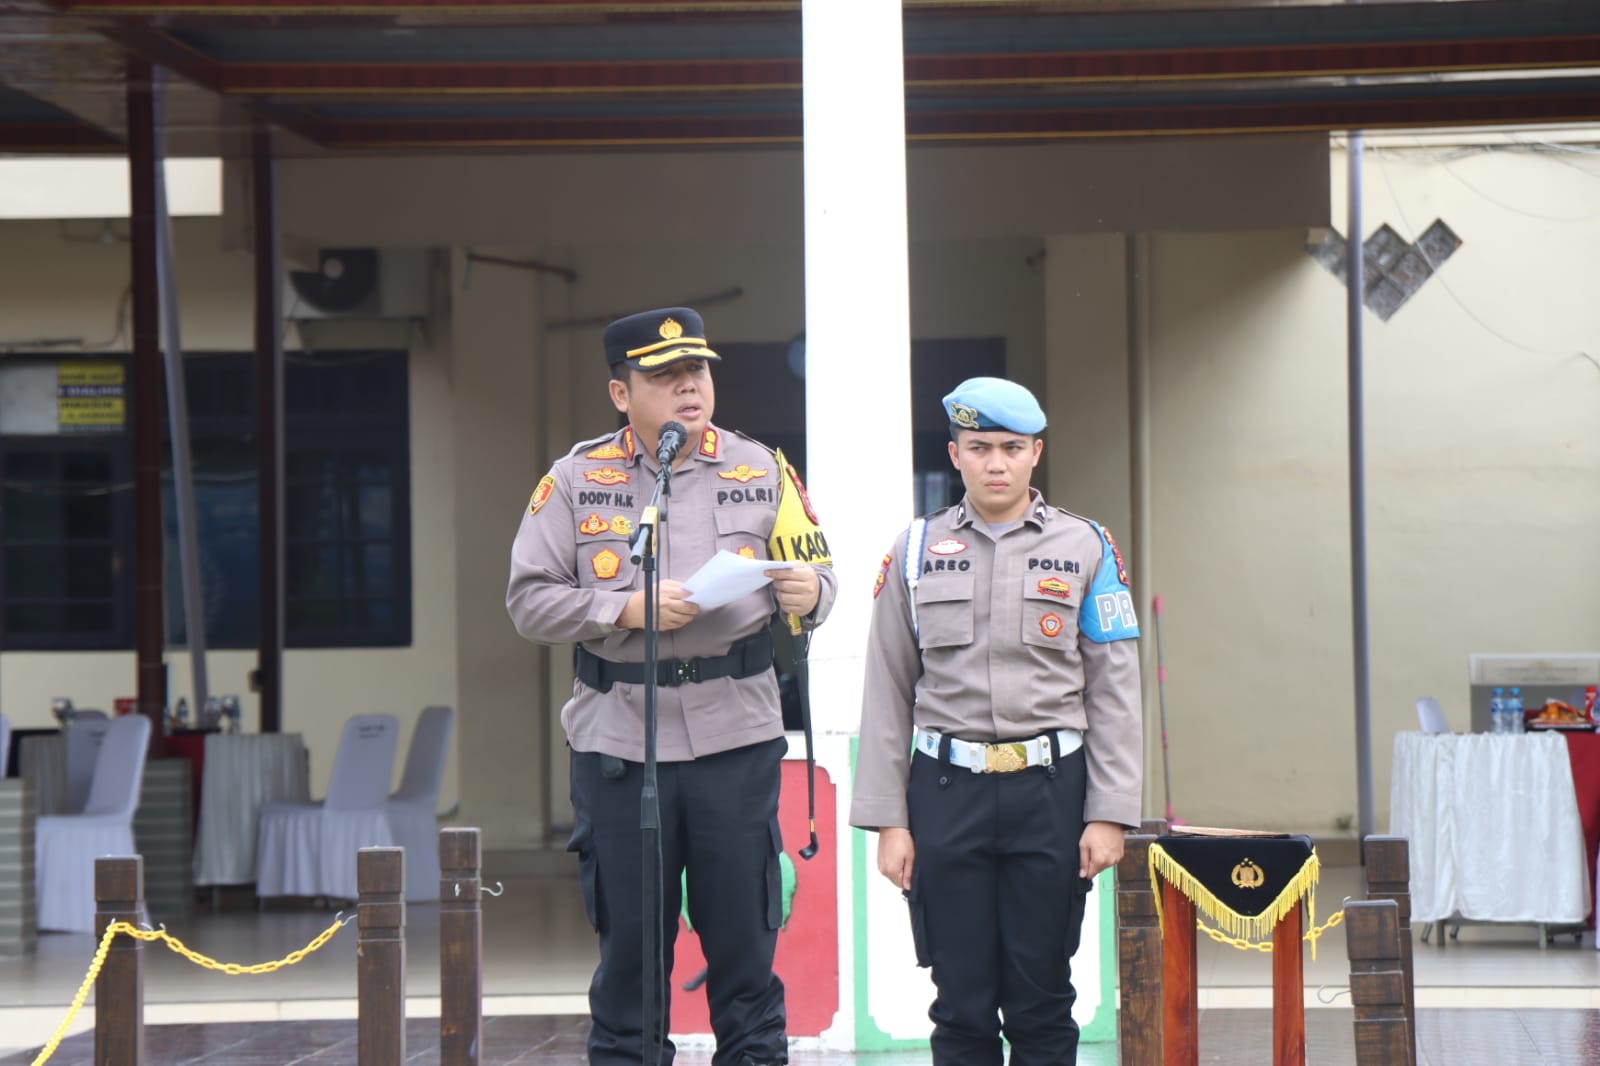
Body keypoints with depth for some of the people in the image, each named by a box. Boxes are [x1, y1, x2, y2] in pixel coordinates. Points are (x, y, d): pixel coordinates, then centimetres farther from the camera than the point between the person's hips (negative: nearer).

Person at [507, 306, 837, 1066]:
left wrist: (808, 593, -12)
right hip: (617, 740, -1)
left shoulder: (759, 470, 9)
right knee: (628, 941, 6)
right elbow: (528, 600, 0)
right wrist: (626, 610, -12)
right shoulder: (576, 480, 3)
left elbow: (816, 574, 11)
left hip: (736, 737, 1)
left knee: (745, 939, 3)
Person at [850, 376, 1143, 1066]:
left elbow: (1114, 692, 5)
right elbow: (887, 693, 8)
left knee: (1043, 1004, 3)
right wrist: (888, 819, 1)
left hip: (1051, 788, 0)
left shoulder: (1085, 549, 6)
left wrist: (1109, 814, -3)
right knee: (962, 1005, 2)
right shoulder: (916, 552, 8)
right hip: (948, 793, 1)